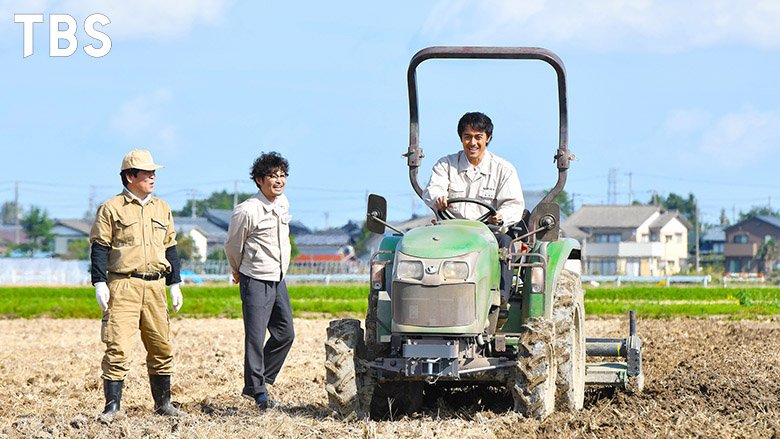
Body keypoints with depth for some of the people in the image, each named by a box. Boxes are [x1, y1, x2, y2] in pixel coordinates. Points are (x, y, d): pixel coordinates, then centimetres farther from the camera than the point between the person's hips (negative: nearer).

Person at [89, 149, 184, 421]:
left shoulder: (162, 209, 16)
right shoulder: (111, 209, 0)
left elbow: (170, 248, 21)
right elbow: (100, 247, -2)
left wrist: (175, 284, 17)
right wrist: (99, 283, -10)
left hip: (155, 286, 5)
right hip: (123, 285, -5)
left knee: (162, 347, 7)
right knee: (117, 346, -11)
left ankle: (163, 403, 17)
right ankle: (112, 406, -7)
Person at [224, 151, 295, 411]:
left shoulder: (283, 204, 6)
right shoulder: (247, 211, -16)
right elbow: (232, 246, -3)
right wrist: (238, 272, 12)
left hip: (278, 280, 8)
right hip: (256, 282, -8)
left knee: (285, 334, 9)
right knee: (256, 338, -6)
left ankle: (256, 383, 20)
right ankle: (258, 391, 2)